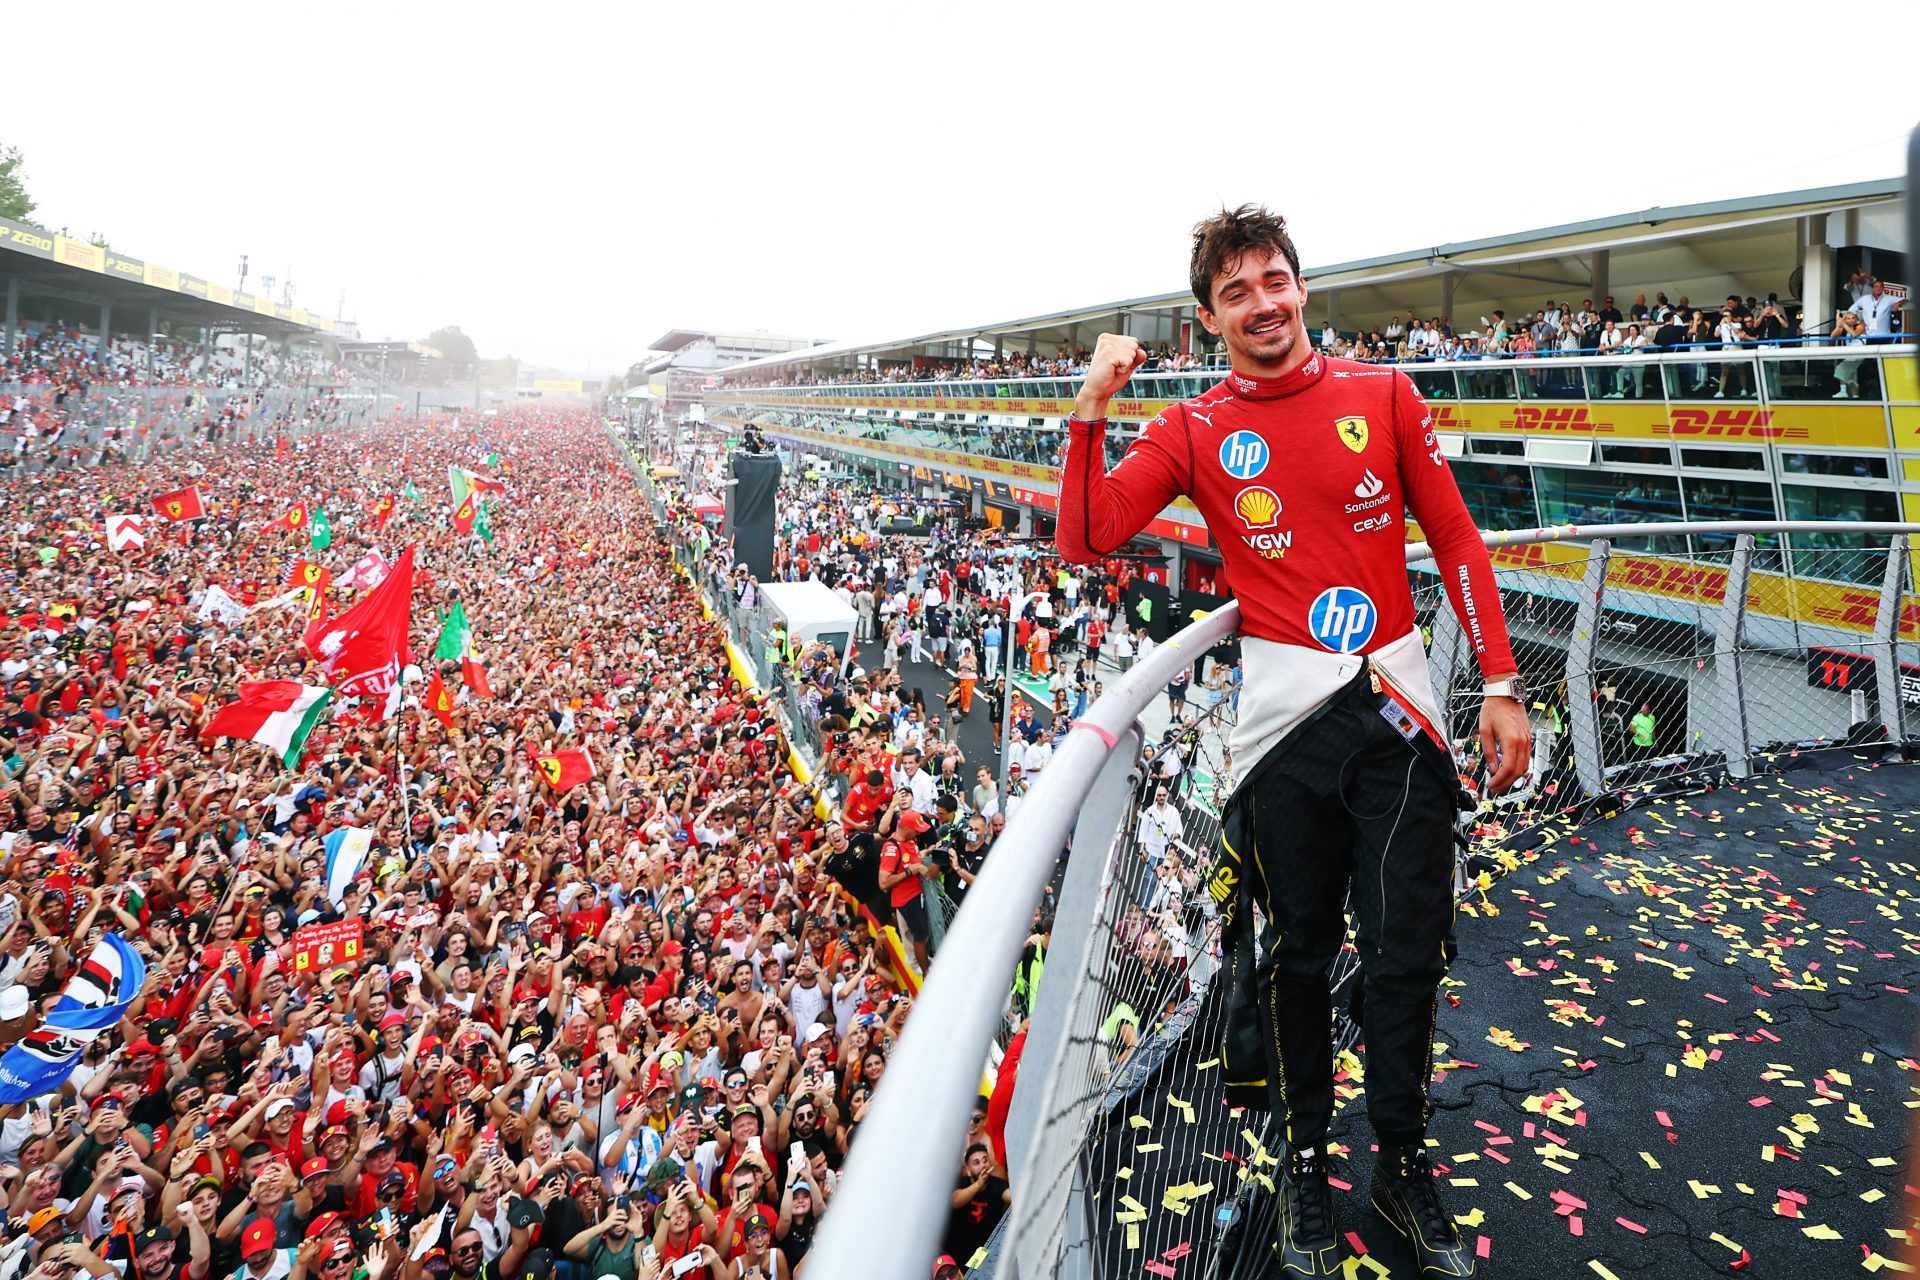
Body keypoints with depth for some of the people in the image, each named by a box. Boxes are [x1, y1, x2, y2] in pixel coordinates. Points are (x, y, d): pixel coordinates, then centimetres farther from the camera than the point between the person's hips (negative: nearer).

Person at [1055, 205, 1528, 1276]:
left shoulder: (1384, 395, 5)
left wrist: (1502, 684, 2)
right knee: (1300, 947, 11)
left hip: (1397, 707, 1)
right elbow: (1087, 538, -6)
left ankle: (1405, 1162, 29)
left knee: (1407, 950, 6)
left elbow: (1457, 540, 6)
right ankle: (1307, 1160, 31)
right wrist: (1093, 408, -13)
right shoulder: (1193, 431, 3)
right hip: (1287, 717, 0)